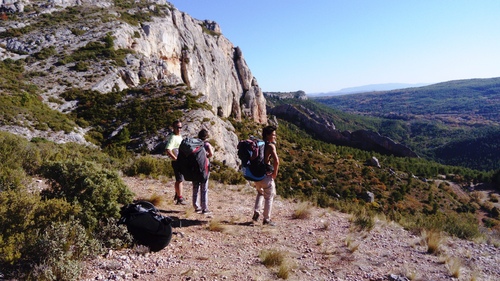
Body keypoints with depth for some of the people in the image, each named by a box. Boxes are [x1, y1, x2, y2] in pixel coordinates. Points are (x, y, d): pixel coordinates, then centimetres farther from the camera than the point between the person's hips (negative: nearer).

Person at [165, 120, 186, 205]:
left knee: (179, 179, 21)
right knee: (179, 180, -3)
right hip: (177, 162, -10)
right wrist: (175, 158, -25)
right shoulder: (173, 137, -17)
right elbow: (168, 150, -29)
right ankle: (180, 199, 6)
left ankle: (177, 195, 36)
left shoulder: (180, 136, 13)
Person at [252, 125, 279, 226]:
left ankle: (256, 212, 19)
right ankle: (266, 219, 15)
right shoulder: (271, 146, -14)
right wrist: (275, 173, -14)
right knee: (269, 197, 10)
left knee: (260, 193, 29)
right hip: (266, 176, -7)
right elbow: (276, 161, -28)